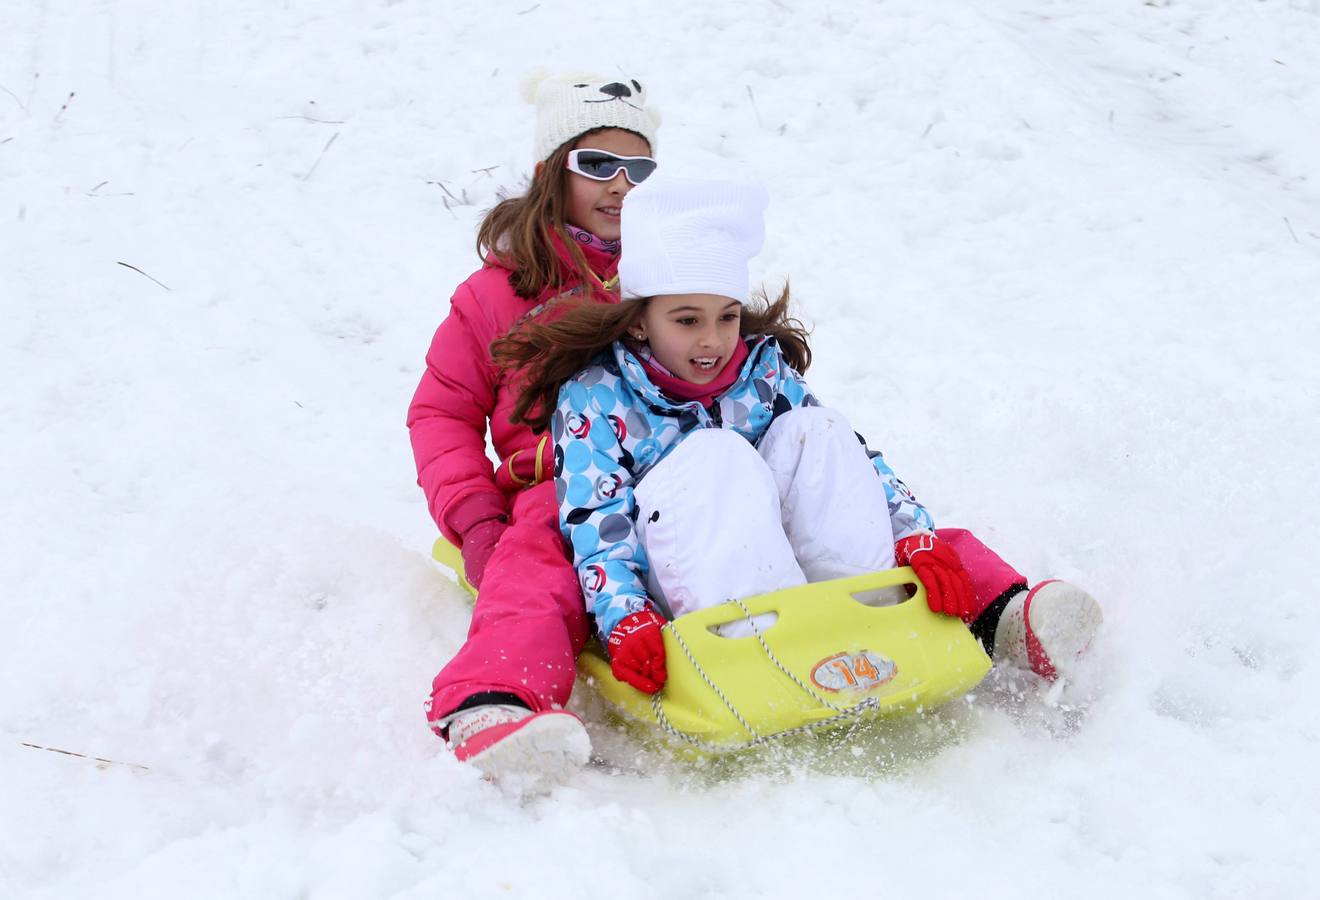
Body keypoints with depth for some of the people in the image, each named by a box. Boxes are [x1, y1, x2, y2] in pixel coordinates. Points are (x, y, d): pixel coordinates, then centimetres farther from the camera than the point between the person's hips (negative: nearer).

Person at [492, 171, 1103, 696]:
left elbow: (853, 461, 1)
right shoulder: (593, 395, -4)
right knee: (713, 454, -28)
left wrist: (918, 539, -16)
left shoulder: (764, 370, 8)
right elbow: (596, 519, -15)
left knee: (813, 432, -18)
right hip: (674, 590, -4)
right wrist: (625, 621, -34)